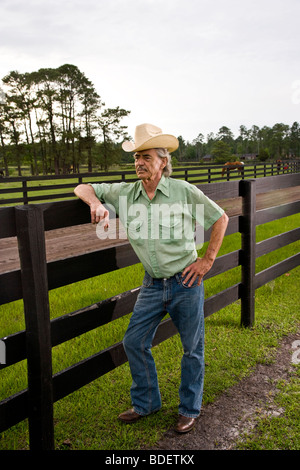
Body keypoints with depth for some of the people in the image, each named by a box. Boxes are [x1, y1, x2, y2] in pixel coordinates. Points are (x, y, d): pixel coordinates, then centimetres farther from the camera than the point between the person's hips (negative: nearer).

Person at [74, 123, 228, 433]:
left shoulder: (184, 191, -8)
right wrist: (96, 203, -17)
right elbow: (83, 189, 6)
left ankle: (190, 409, 31)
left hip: (186, 282, -3)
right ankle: (146, 403, 30)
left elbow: (220, 218, 1)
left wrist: (207, 260, -4)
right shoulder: (126, 193, -1)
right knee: (134, 342, 7)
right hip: (153, 285, 3)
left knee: (192, 348, 9)